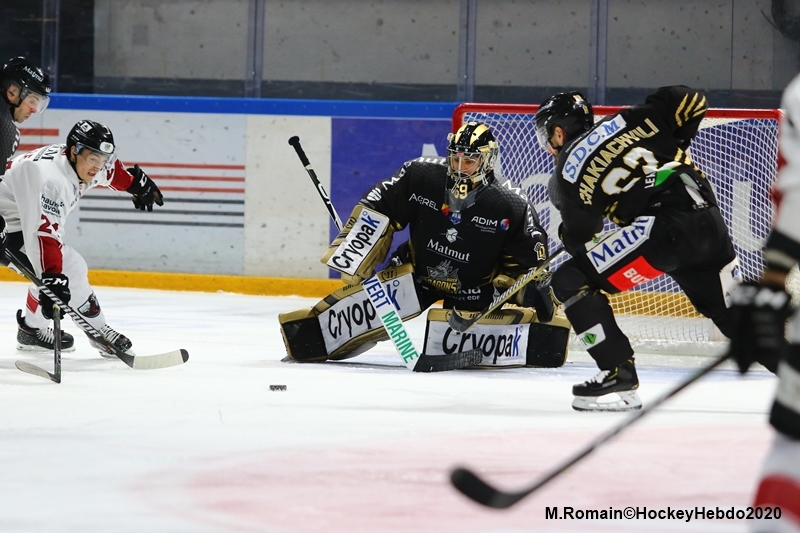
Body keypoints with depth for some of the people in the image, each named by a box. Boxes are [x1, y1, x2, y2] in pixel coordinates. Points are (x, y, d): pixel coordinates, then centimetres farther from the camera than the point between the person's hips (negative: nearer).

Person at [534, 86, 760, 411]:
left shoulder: (569, 168, 6)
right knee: (733, 310, 24)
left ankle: (619, 375, -3)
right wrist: (671, 150, 31)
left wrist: (569, 236, 33)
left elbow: (578, 237, 9)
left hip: (665, 226, -7)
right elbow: (692, 102, 16)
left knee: (570, 282, -1)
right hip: (709, 219, 7)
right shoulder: (631, 120, 17)